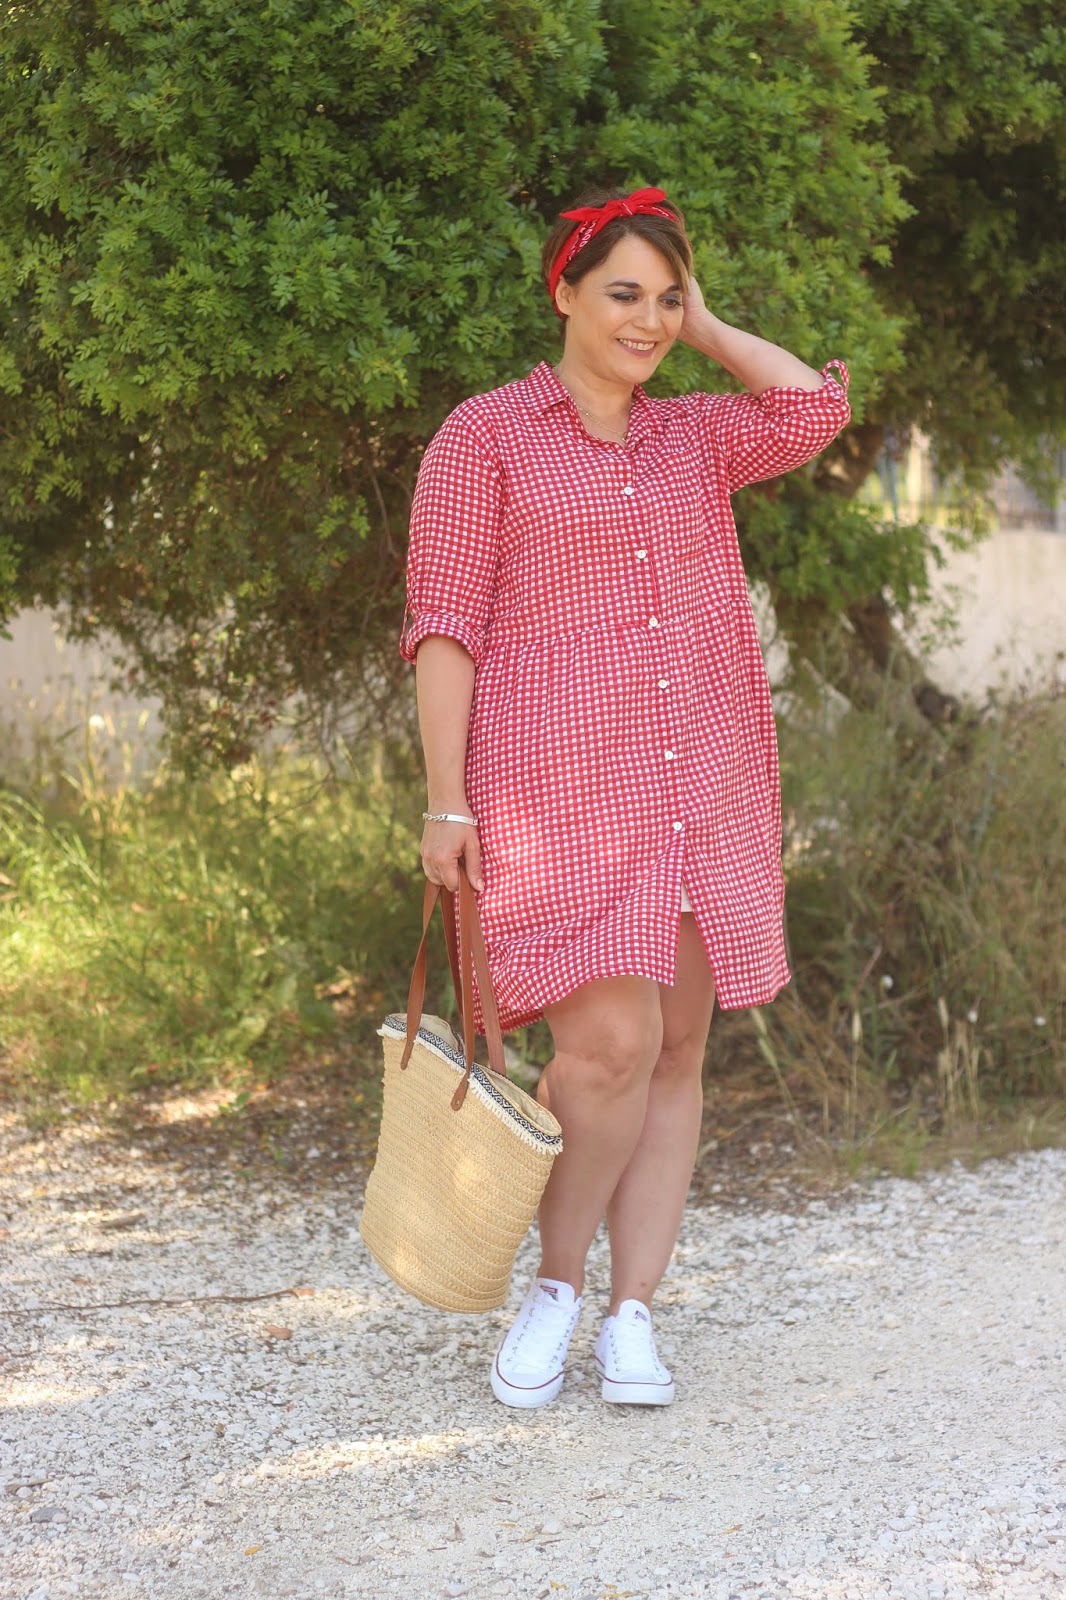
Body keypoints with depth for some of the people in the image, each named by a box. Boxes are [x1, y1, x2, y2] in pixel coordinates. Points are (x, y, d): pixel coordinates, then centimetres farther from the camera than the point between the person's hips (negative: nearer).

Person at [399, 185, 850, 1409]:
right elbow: (445, 623, -3)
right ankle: (554, 1284, 5)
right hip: (560, 792, -5)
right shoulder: (484, 436, 2)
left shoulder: (694, 436, 16)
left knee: (675, 1055, 2)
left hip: (705, 791, 5)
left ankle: (631, 1319, 8)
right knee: (610, 1046, -15)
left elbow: (818, 408, -2)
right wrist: (446, 800, -10)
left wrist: (703, 326, 7)